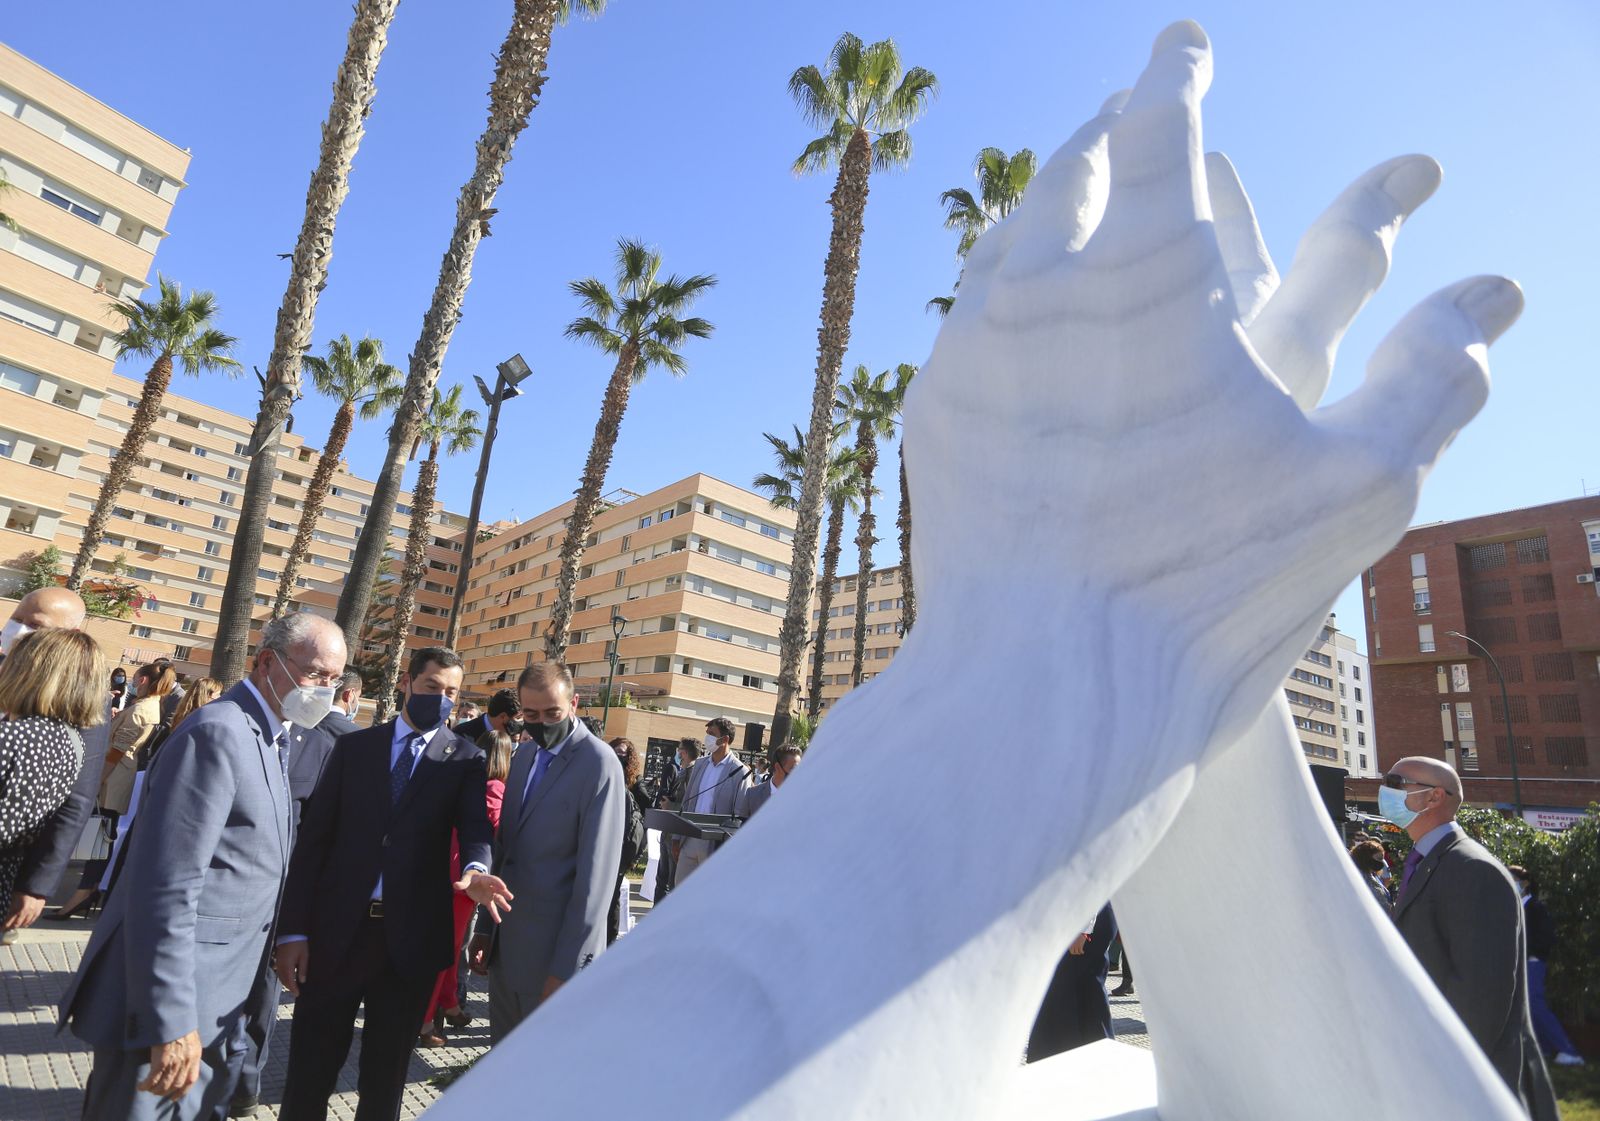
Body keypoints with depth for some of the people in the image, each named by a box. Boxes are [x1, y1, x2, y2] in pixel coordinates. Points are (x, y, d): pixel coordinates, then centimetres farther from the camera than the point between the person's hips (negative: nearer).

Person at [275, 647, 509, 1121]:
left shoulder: (466, 759, 0)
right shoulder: (354, 747, 4)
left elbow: (475, 826, -13)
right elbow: (314, 837, 3)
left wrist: (475, 868, -36)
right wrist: (293, 929, -2)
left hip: (411, 937, -1)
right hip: (337, 930, 1)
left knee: (385, 1076, 15)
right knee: (309, 1069, 13)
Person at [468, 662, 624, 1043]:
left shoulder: (599, 764, -17)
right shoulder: (525, 753, 7)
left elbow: (596, 873, -18)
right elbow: (505, 844, 14)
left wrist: (568, 966, -17)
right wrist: (485, 928, 13)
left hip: (555, 948, -7)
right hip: (506, 941, 7)